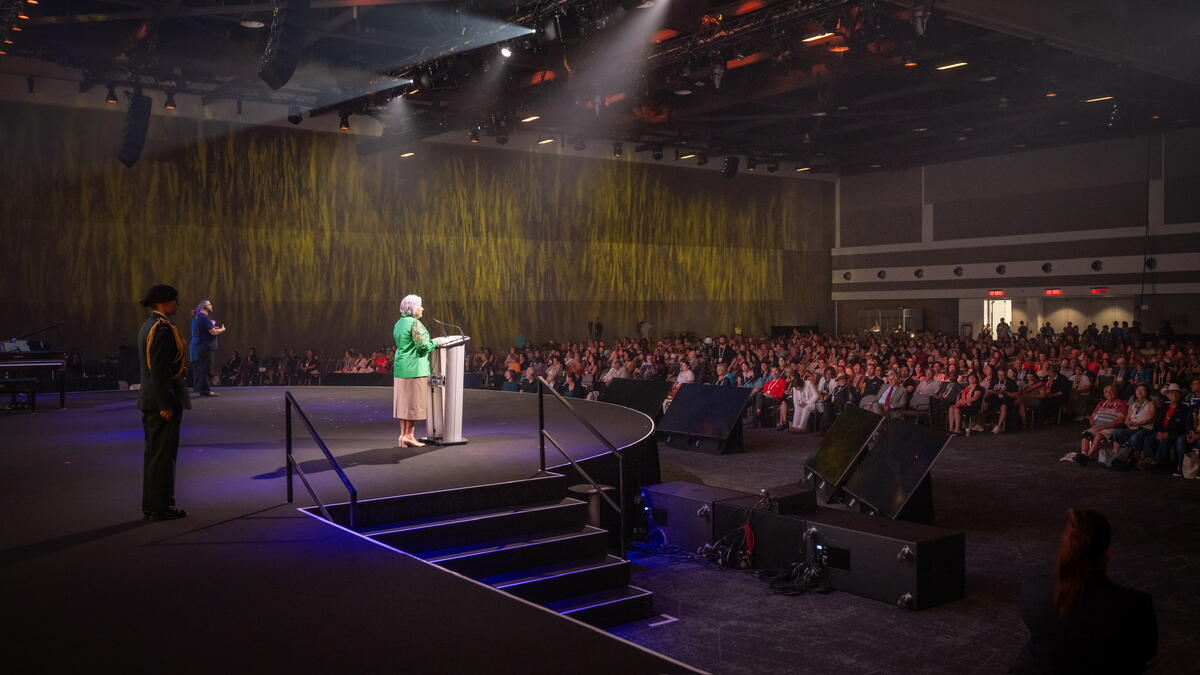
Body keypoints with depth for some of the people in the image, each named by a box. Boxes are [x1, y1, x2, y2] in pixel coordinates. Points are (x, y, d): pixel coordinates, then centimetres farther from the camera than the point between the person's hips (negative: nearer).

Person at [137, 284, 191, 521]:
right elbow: (158, 370, -23)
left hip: (151, 401, 10)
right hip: (163, 399, -10)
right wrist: (165, 404, -21)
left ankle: (153, 504, 24)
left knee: (155, 453, 16)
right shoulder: (163, 328, -17)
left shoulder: (148, 326, 14)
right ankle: (160, 507, 4)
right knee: (163, 454, -3)